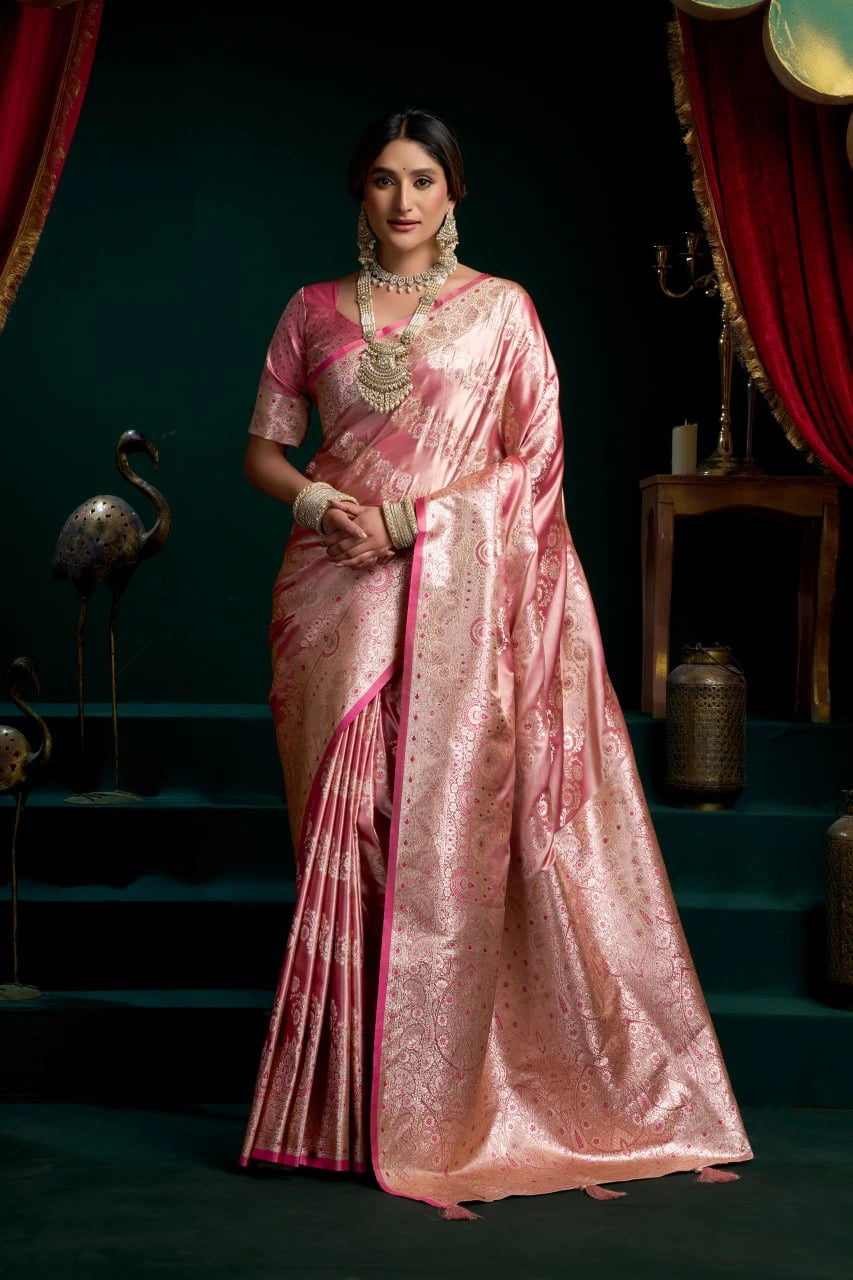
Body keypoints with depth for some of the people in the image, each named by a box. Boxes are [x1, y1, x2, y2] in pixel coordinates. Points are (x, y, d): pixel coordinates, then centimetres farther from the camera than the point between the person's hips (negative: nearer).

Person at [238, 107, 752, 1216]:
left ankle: (433, 1111, 4)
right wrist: (318, 499, -8)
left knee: (446, 832, -5)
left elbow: (534, 460, -1)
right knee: (342, 834, 1)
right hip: (333, 598, 2)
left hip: (455, 594, -2)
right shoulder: (314, 312, 12)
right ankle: (347, 1102, 10)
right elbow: (263, 449, 13)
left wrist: (406, 517, -10)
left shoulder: (501, 309, 5)